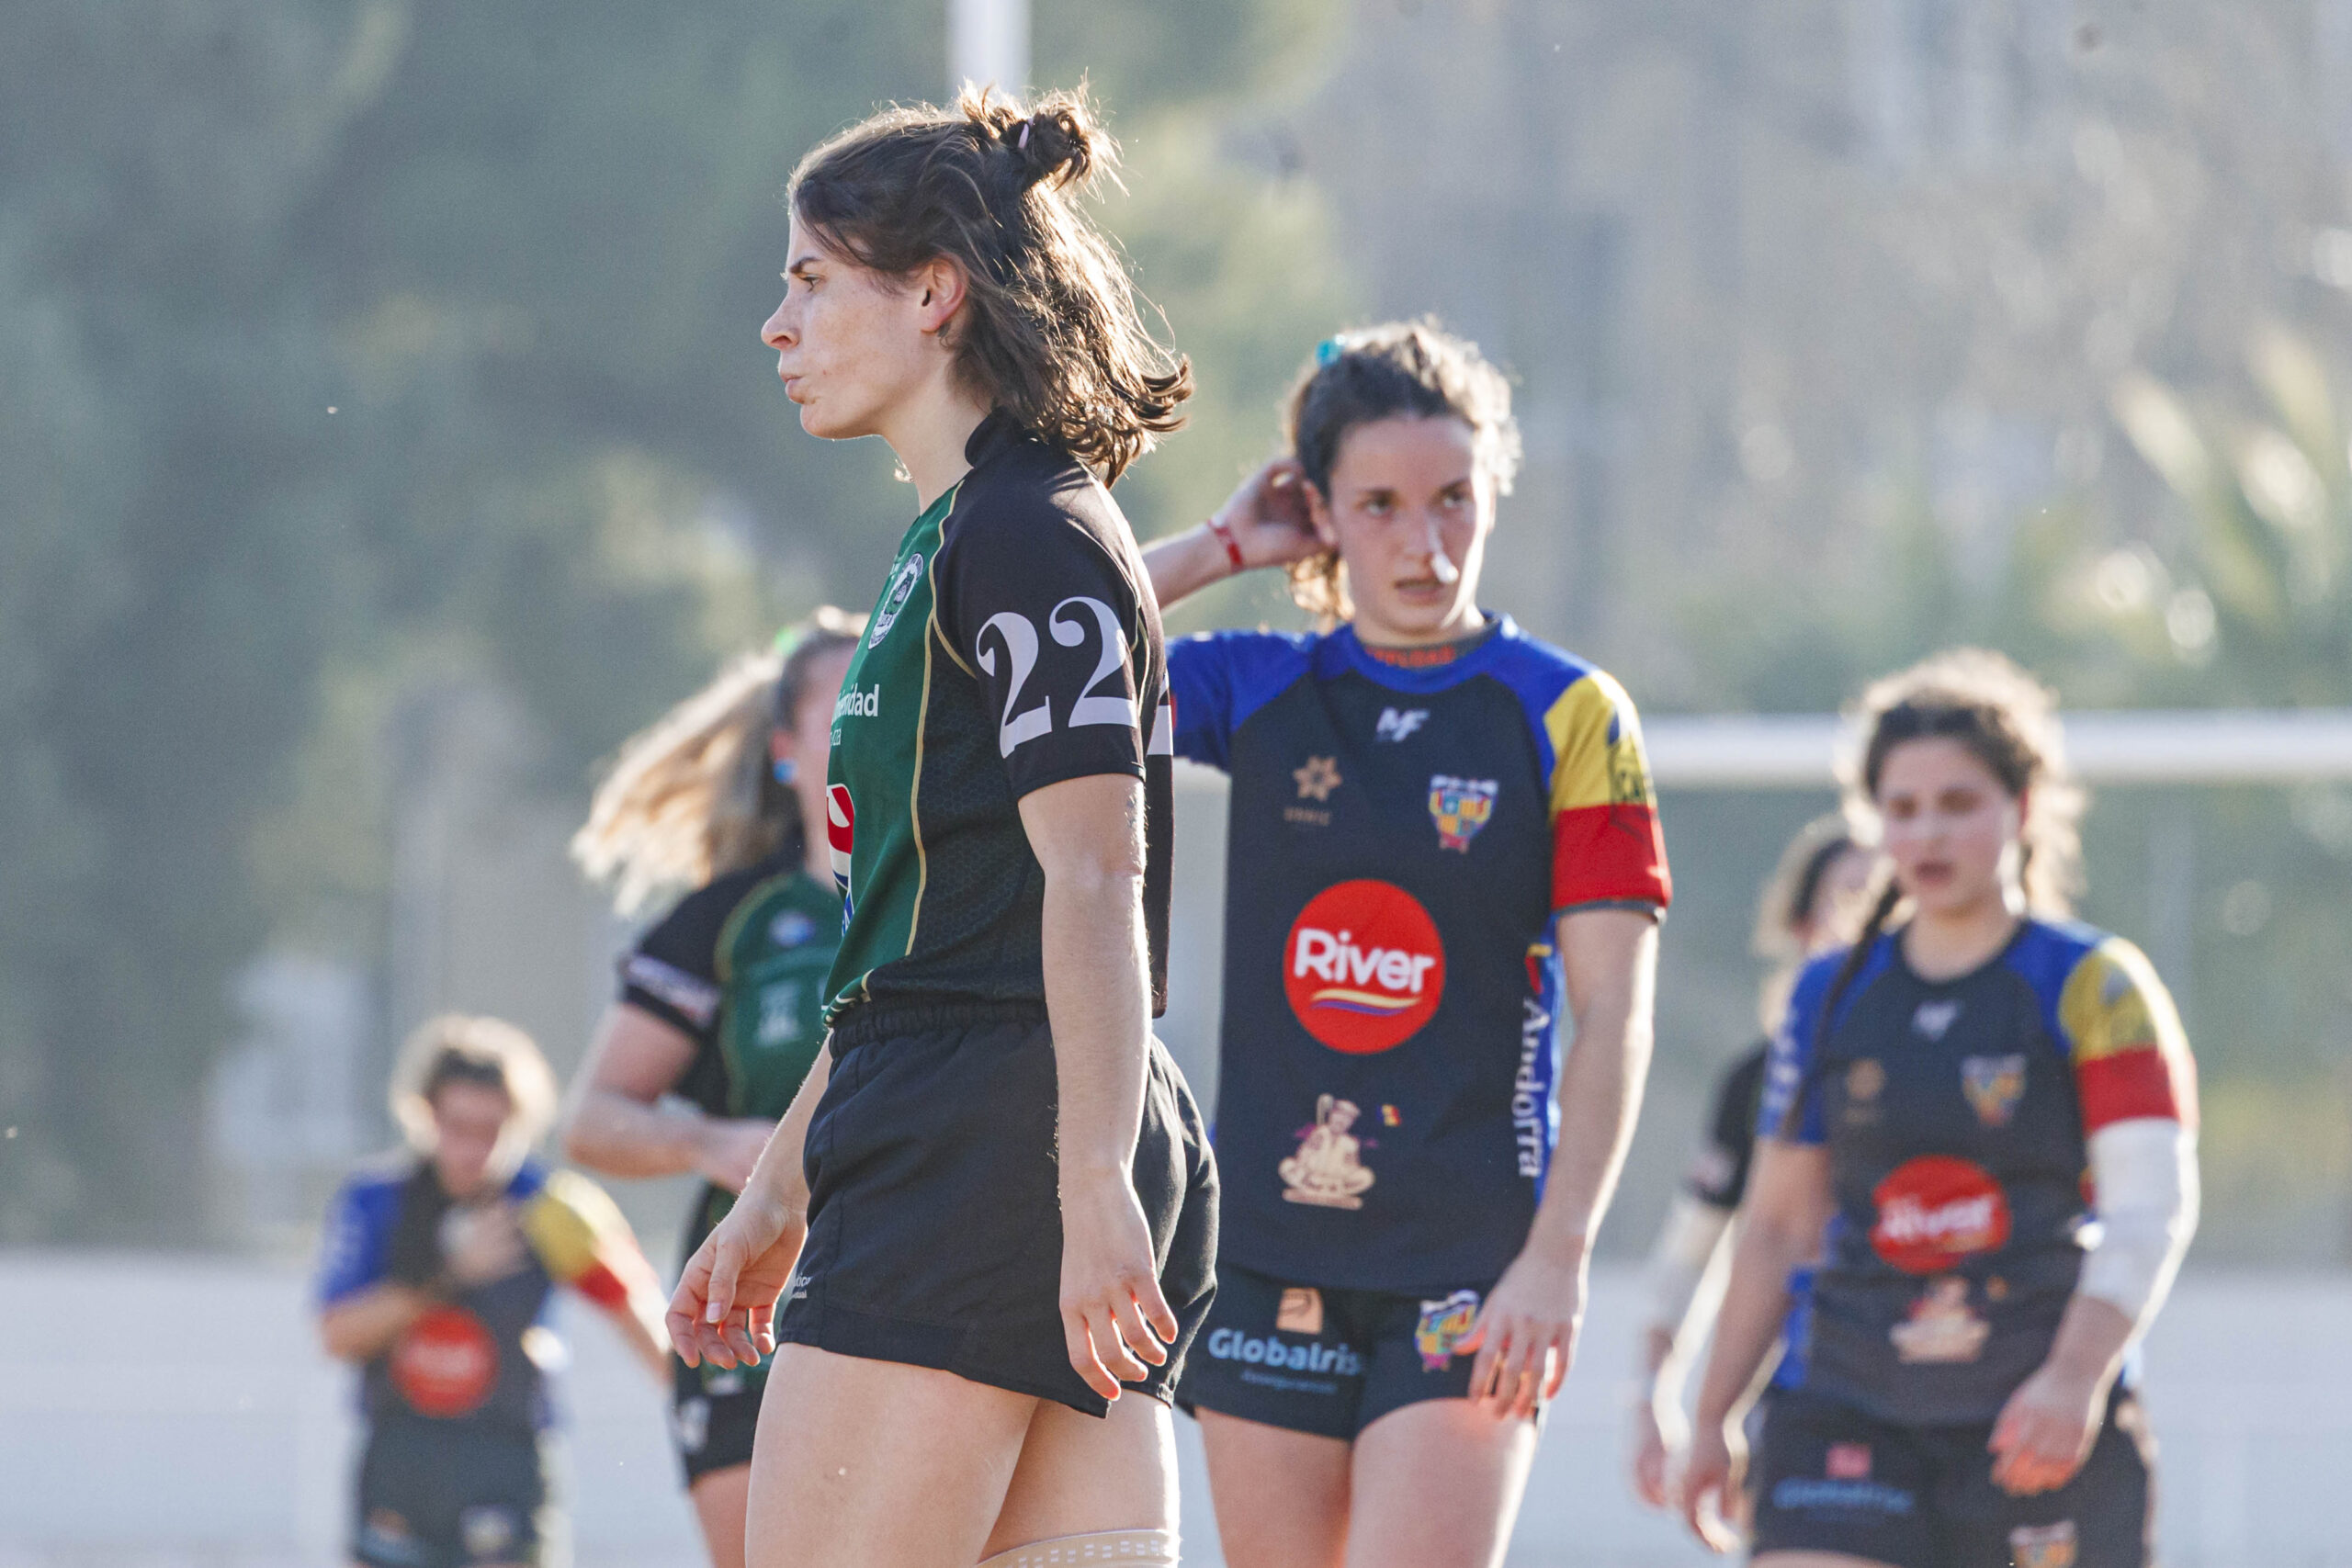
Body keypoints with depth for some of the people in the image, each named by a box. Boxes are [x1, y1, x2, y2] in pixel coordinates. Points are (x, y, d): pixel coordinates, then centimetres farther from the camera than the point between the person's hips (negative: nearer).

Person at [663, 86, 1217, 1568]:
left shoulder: (1030, 537, -9)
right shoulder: (953, 542, 23)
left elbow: (1094, 876, -19)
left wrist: (1094, 1185, -27)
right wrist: (781, 1189, 30)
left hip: (989, 1151, -10)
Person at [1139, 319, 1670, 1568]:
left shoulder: (1568, 717, -2)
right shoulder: (1256, 693, 7)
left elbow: (1614, 1017, -5)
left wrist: (1557, 1256, -14)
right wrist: (1218, 550, 0)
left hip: (1470, 1262, -3)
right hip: (1269, 1252, 4)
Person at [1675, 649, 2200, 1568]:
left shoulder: (2095, 989, -1)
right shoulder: (1831, 999, 10)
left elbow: (2150, 1206, -12)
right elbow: (1776, 1225, 17)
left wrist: (2077, 1377, -28)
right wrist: (1711, 1418, 16)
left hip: (2039, 1426, -2)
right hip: (1855, 1414, 2)